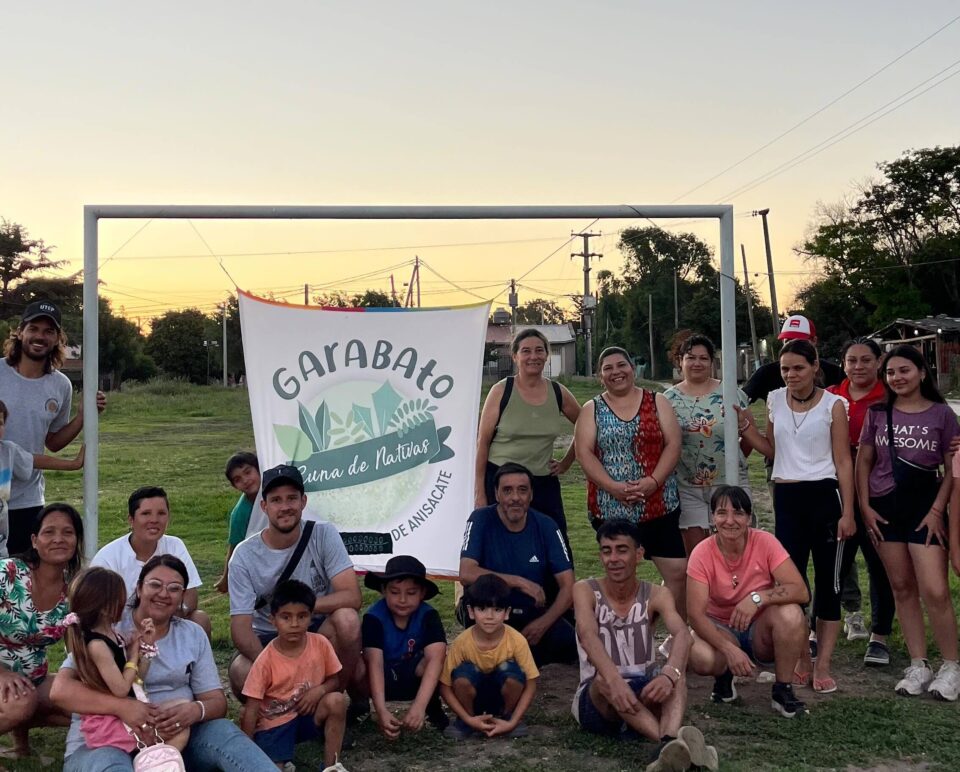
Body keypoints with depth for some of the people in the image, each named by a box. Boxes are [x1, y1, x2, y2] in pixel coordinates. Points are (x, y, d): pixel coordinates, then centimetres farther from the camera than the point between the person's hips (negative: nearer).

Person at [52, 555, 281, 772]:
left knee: (223, 731, -24)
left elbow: (217, 701, 7)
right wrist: (121, 706, -29)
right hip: (103, 743, -4)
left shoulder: (194, 635, 12)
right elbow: (60, 690, -13)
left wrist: (196, 710, -19)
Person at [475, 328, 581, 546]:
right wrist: (480, 493, -6)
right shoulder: (501, 391, -4)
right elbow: (482, 442, -4)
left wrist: (566, 462, 11)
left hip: (544, 485, 3)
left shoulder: (558, 393, 4)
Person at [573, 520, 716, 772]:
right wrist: (614, 679, -47)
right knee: (605, 680, -36)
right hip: (596, 699, -1)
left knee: (675, 678, -31)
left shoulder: (656, 595, -3)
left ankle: (669, 744, -61)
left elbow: (682, 634, -23)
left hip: (645, 694, 2)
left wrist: (669, 673, -46)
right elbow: (588, 636, -27)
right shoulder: (585, 590, -7)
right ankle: (673, 744, -57)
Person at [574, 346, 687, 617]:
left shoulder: (657, 402, 8)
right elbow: (584, 453, -3)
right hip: (610, 509, 0)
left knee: (677, 572, -5)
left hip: (659, 505, 0)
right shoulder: (592, 410, 7)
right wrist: (613, 487, -16)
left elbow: (673, 444, 0)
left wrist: (653, 481, -15)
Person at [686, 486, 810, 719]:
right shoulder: (702, 553, -16)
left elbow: (801, 592, -22)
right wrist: (730, 649, -34)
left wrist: (758, 598, -37)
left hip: (761, 630, 0)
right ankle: (723, 675, 6)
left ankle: (782, 690, -10)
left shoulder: (765, 542, -15)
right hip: (721, 630, 0)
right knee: (700, 658, -34)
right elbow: (696, 614, -21)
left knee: (790, 614, -32)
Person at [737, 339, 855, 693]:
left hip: (825, 497, -3)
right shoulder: (774, 400, 7)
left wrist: (847, 512, -8)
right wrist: (746, 427, 1)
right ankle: (801, 659, 19)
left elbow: (843, 461, -4)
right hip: (786, 497, 3)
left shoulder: (833, 405, -4)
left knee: (828, 580, 3)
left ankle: (823, 664, 10)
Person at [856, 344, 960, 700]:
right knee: (902, 588, 8)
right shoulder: (878, 413, 5)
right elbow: (863, 461, 9)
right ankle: (918, 666, 16)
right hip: (884, 507, 3)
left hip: (924, 508, -3)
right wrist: (864, 506, 1)